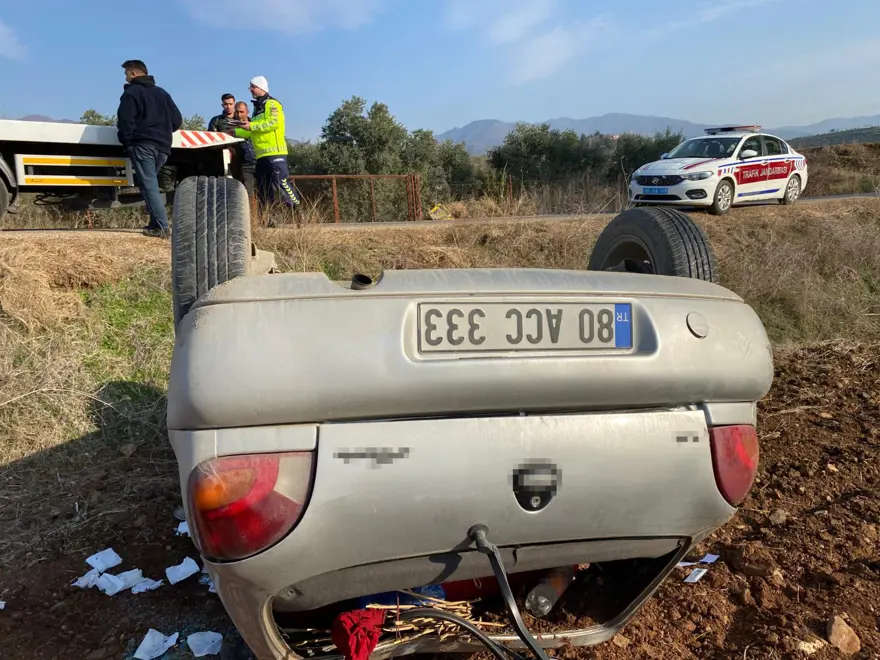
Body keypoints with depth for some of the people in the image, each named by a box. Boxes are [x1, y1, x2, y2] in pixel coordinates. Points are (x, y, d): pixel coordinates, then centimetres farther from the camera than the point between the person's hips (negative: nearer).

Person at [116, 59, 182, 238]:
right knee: (151, 183, 14)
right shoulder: (162, 92, 20)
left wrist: (126, 142, 2)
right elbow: (177, 120, 16)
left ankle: (162, 226, -19)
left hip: (142, 145, -7)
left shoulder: (131, 92, 1)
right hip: (163, 146, 7)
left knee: (148, 185, -9)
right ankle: (156, 223, 8)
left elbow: (125, 121, -9)